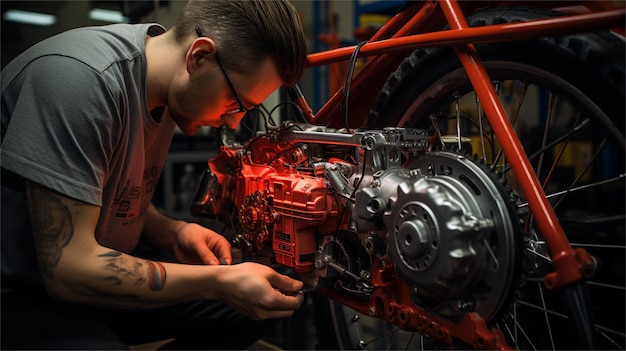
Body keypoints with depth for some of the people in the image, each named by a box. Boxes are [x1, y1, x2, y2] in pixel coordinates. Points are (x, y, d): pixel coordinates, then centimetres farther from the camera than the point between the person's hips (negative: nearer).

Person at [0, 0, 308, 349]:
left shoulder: (171, 91, -1)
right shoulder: (81, 77, -27)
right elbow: (67, 269, -28)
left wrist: (173, 232, -8)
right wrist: (220, 282, -25)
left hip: (95, 278, 8)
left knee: (253, 307, 3)